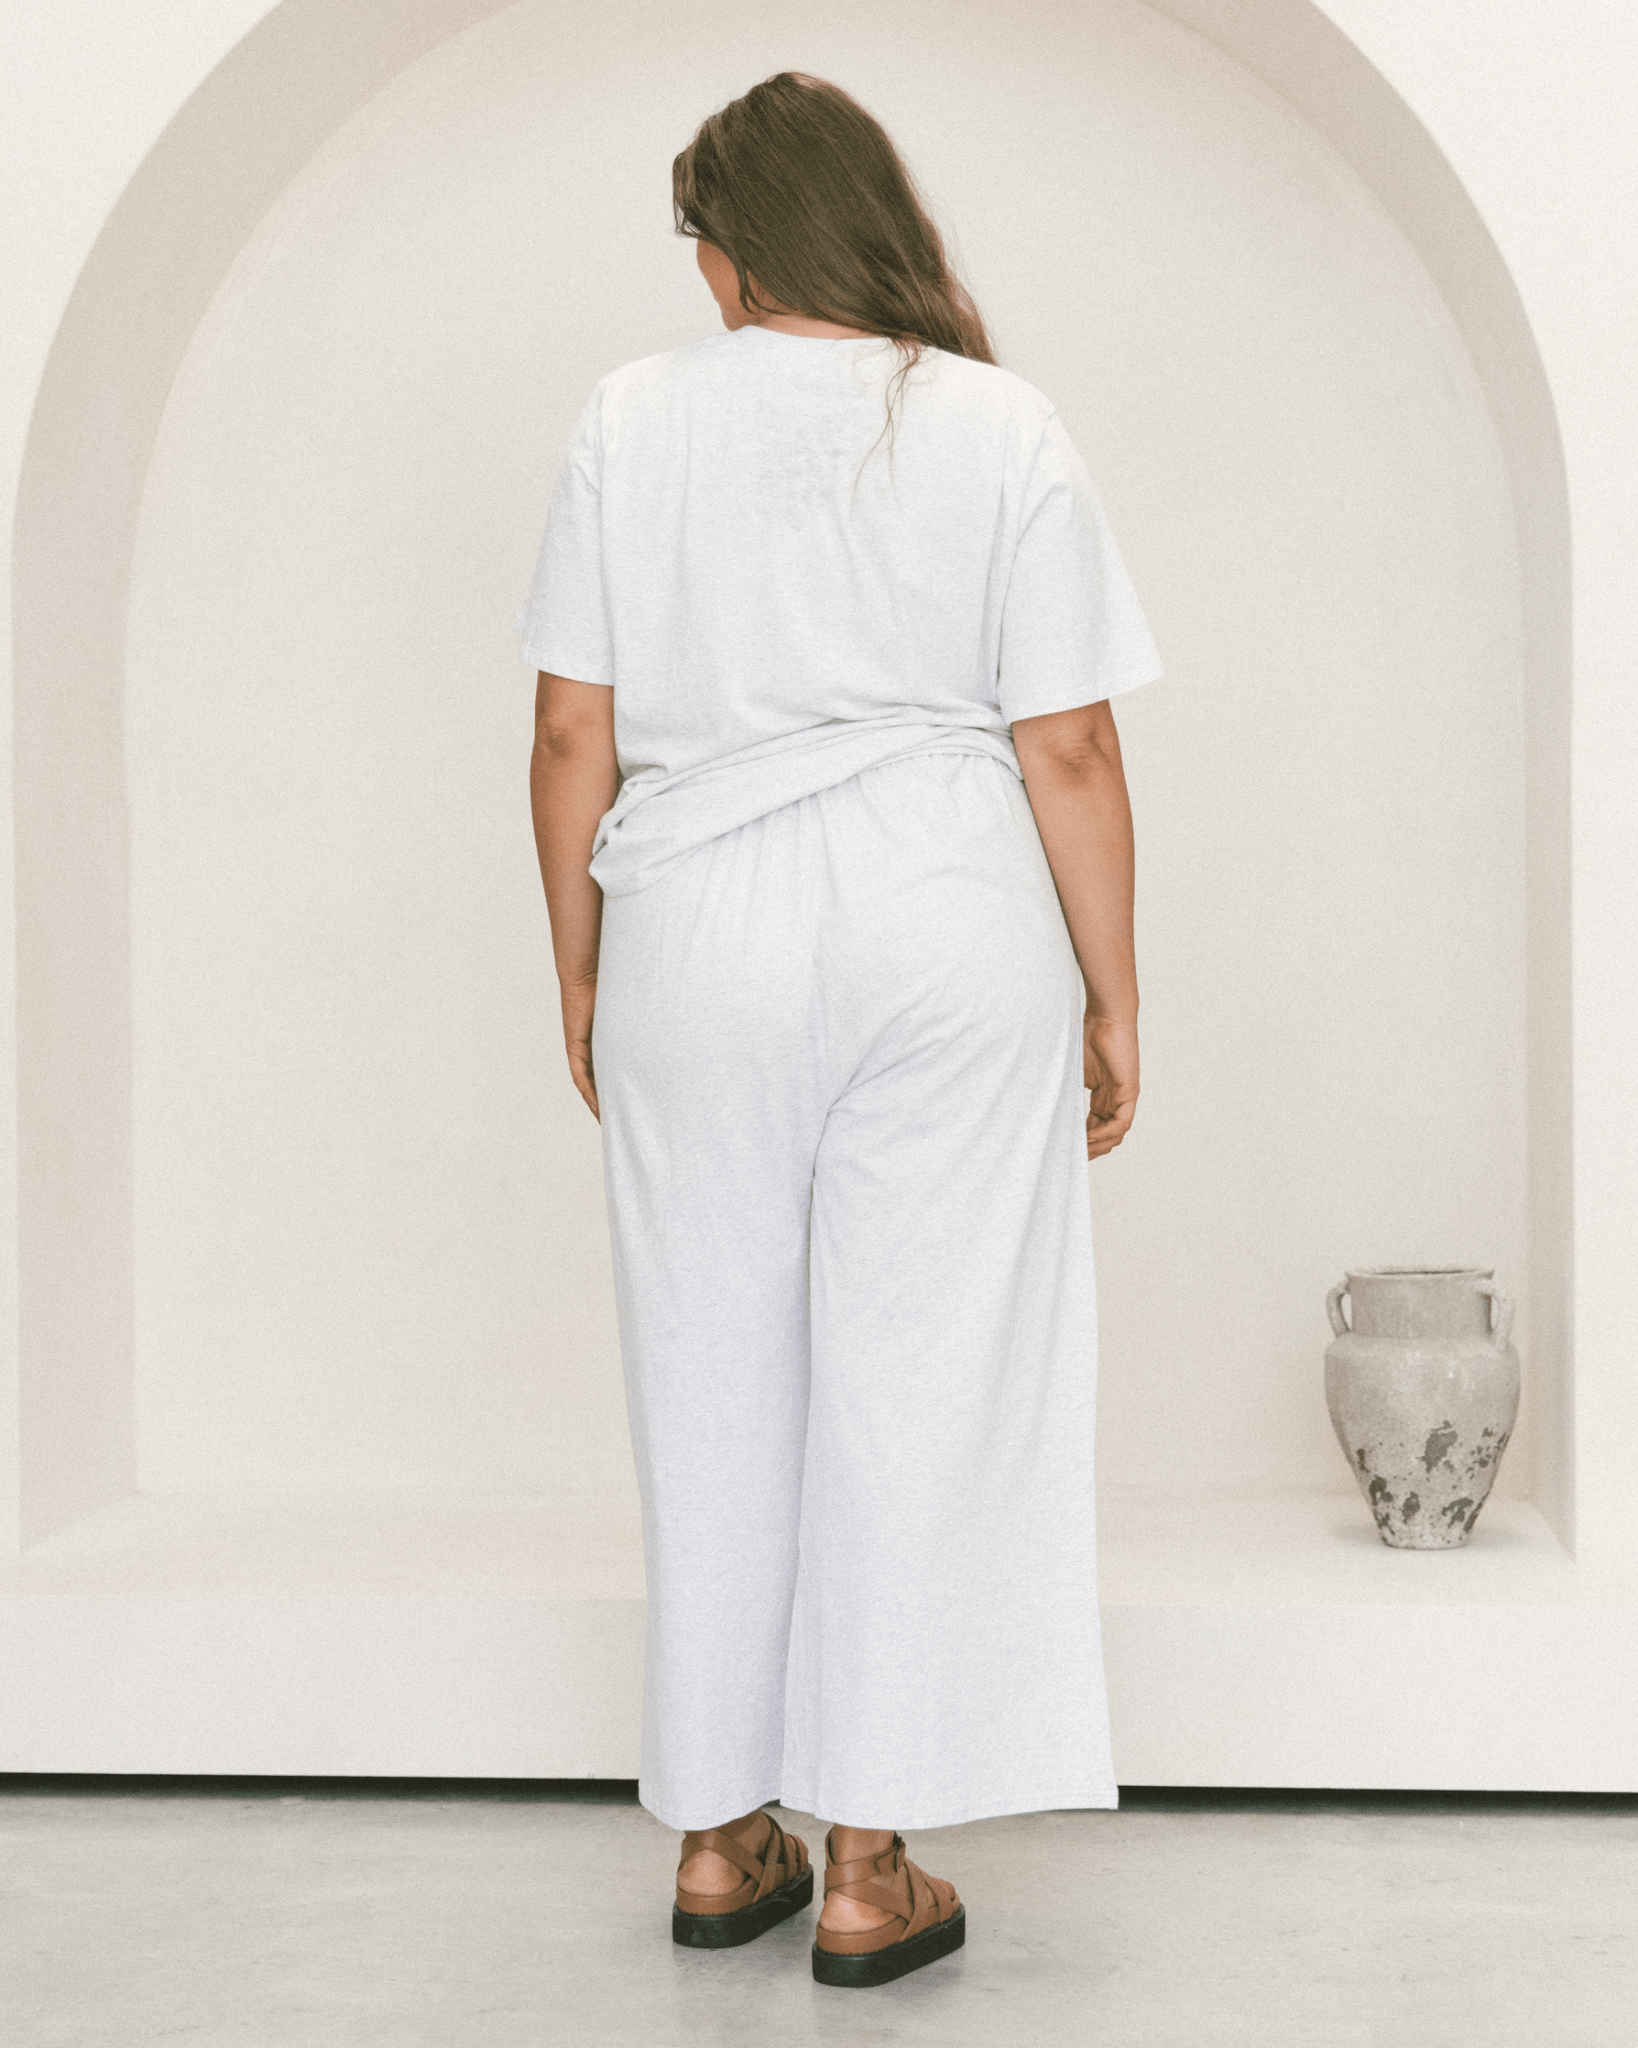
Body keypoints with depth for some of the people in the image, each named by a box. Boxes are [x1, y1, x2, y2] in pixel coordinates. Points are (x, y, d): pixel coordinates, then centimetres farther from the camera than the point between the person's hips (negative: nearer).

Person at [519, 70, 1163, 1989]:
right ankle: (869, 1865, 10)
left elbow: (573, 738, 1)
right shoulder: (1003, 429, -1)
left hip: (695, 930, 1)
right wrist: (1113, 995, 6)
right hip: (950, 934, -1)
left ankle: (720, 1834, 22)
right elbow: (1070, 755, -3)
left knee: (712, 1378, 12)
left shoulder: (632, 418, 1)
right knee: (915, 1381, 4)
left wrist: (580, 973, 12)